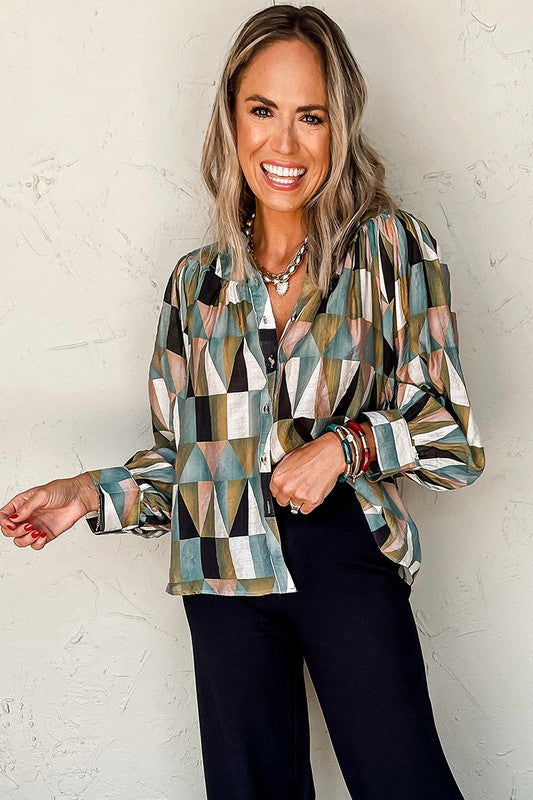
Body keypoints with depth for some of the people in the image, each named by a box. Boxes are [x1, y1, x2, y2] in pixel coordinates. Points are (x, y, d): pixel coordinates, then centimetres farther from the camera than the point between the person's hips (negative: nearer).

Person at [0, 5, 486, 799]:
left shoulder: (390, 247, -1)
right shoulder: (197, 279, 9)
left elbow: (454, 435, -1)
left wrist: (349, 442, -15)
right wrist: (94, 492, 1)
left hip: (349, 561, -3)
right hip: (227, 572, 3)